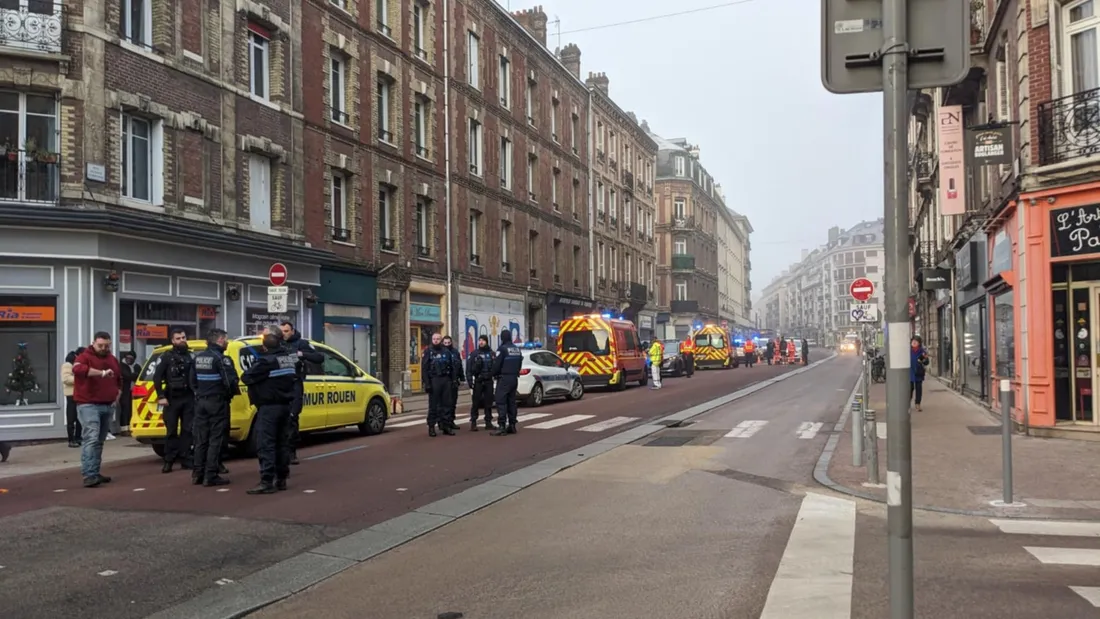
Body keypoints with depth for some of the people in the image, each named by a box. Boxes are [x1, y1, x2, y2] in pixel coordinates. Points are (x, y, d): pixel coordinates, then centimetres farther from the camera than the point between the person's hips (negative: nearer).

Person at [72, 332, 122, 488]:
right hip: (89, 405, -7)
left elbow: (119, 379, 29)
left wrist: (117, 396, 16)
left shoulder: (112, 359, 15)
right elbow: (78, 369, -31)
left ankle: (95, 473, 19)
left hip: (107, 406, 7)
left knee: (99, 441, 12)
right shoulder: (84, 357, -7)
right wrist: (102, 373, -36)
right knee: (91, 439, -18)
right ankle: (89, 475, -21)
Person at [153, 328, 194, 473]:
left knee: (187, 430, 5)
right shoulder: (167, 356, 2)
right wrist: (161, 396, -8)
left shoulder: (191, 356, 9)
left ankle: (185, 459, 11)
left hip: (189, 398, 2)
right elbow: (157, 377, -1)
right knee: (171, 431, 0)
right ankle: (169, 461, 5)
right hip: (172, 399, -2)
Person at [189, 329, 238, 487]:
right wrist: (236, 391, -1)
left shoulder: (198, 357, 11)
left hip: (201, 402, 8)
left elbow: (192, 380, 17)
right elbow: (230, 381, -20)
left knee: (201, 439, 13)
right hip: (217, 402, -8)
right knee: (215, 440, -3)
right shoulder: (221, 358, -14)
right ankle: (211, 476, -2)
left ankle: (197, 474, 17)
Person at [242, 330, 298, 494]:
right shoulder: (289, 355, 4)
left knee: (265, 445, -7)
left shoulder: (265, 361, -16)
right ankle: (281, 479, 17)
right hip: (285, 405, 8)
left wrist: (254, 369, 9)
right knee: (282, 442, 13)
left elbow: (246, 378, -13)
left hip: (269, 407, -8)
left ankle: (267, 482, -12)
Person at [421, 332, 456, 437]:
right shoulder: (428, 352, 2)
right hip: (434, 380, -4)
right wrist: (426, 383, -12)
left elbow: (451, 367, 14)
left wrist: (453, 380, 5)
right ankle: (431, 427, 4)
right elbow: (424, 369, -4)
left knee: (446, 404, 5)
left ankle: (445, 426, 11)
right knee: (433, 405, -2)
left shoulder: (446, 352, 13)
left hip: (446, 380, 4)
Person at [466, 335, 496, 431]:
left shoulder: (491, 354, 9)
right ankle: (473, 423, 0)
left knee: (488, 403, 6)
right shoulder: (474, 354, 2)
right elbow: (469, 370, -2)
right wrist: (470, 382, -9)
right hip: (477, 381, -2)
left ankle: (488, 422, 13)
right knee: (475, 403, -4)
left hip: (488, 381, 2)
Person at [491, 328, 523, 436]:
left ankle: (501, 426, -16)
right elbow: (520, 364, 17)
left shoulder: (502, 349, -13)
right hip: (514, 378, 8)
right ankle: (512, 425, 15)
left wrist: (494, 374, 2)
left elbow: (497, 364, -14)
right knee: (511, 402, 13)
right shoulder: (517, 349, 13)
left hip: (504, 378, -8)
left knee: (501, 402, -9)